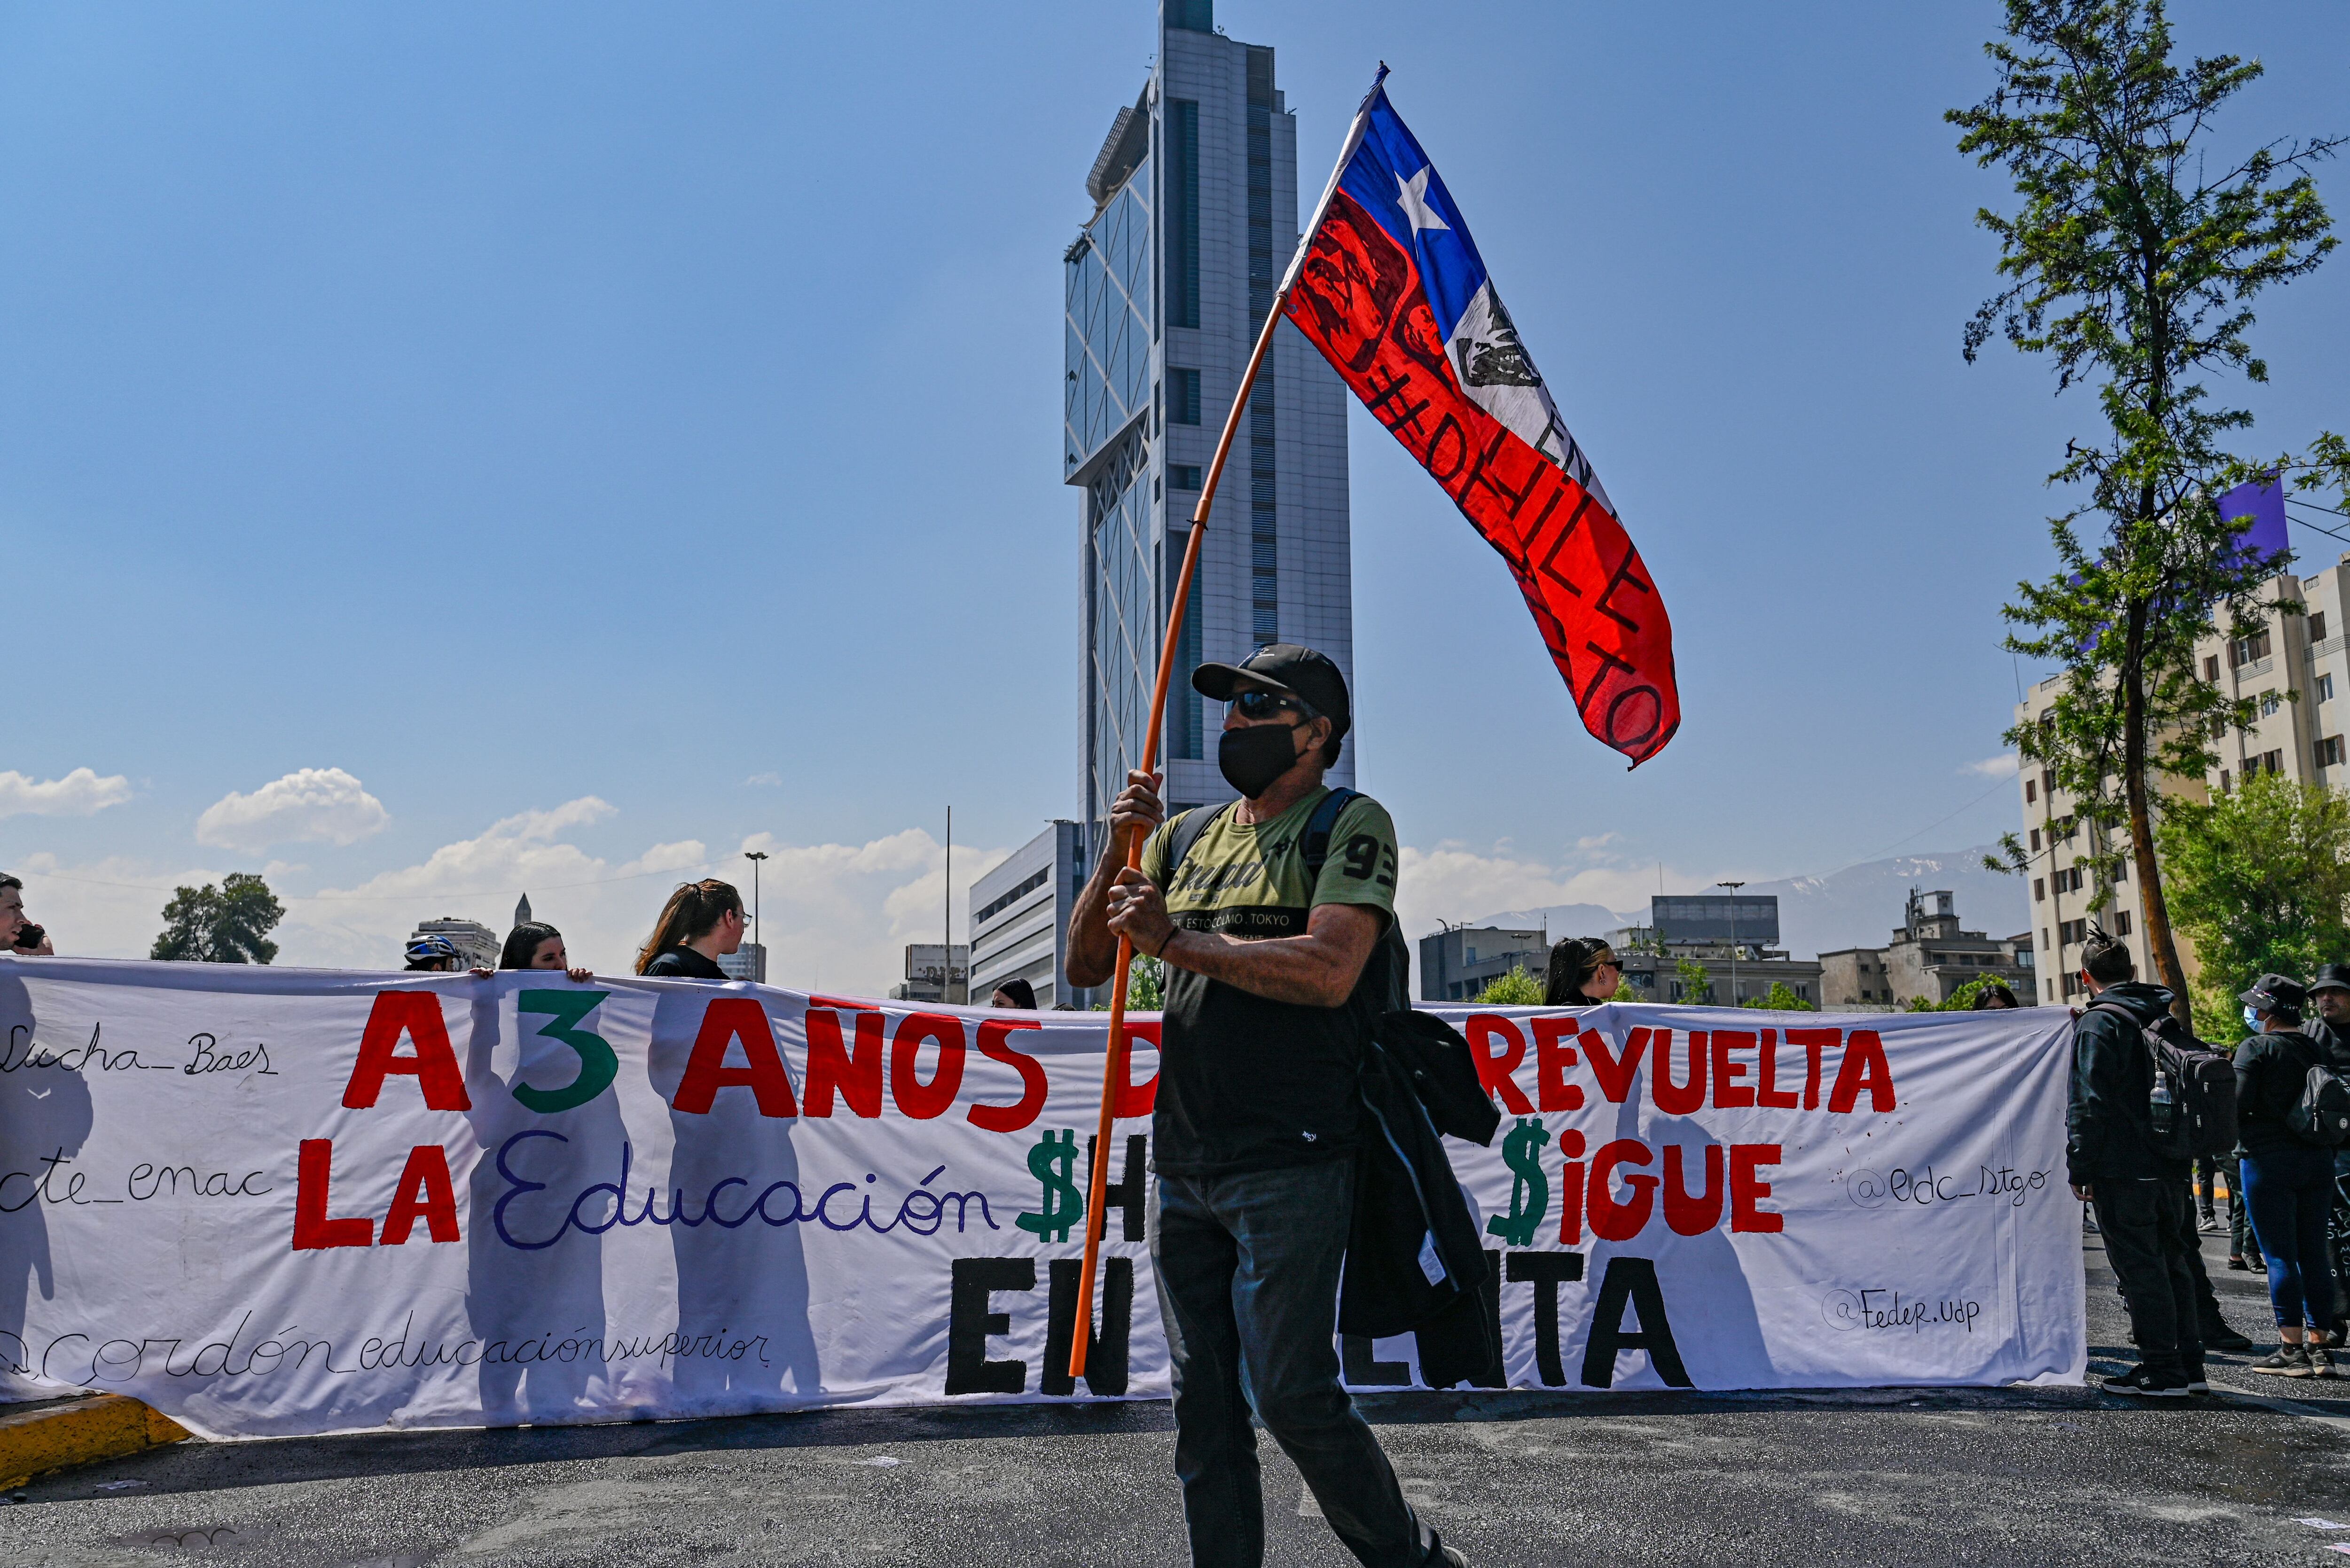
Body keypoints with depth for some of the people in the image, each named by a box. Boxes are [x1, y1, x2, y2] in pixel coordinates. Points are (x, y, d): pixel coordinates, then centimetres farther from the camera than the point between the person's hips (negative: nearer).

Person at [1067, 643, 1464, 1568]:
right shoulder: (1186, 836, 16)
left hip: (1290, 1166, -6)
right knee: (1204, 1404, 11)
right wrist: (1116, 855, -2)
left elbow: (1329, 971, -18)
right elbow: (1085, 965, 15)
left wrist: (1175, 940, -13)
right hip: (1181, 1168, 6)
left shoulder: (1352, 826, -2)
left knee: (1293, 1395, -5)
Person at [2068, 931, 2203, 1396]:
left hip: (2122, 1169, -7)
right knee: (2172, 1262, 15)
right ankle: (2189, 1364, 20)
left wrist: (2080, 1169, -11)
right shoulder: (2167, 1015, 12)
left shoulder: (2097, 1023, -11)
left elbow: (2089, 1104, -15)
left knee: (2140, 1268, -2)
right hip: (2172, 1165, 8)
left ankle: (2162, 1369, 1)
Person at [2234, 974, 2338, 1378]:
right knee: (2313, 1253, 9)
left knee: (2279, 1255, -2)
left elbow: (2238, 1101, -16)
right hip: (2317, 1159, 6)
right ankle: (2318, 1347, 12)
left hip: (2269, 1160, -6)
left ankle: (2292, 1349, -2)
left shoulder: (2256, 1048, -9)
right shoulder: (2314, 1048, 9)